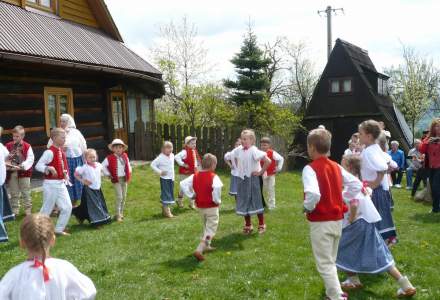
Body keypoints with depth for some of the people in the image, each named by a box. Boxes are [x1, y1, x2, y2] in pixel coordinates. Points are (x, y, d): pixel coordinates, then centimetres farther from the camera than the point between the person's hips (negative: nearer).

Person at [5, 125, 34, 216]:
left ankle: (28, 210, 16)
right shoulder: (8, 146, 2)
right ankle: (14, 210, 23)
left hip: (23, 172, -3)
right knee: (14, 194, 12)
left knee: (26, 193, 6)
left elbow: (30, 159, -12)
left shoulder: (27, 146, -6)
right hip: (11, 173, 3)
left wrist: (22, 166, -23)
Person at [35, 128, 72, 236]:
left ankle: (59, 229, 19)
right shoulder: (49, 152, -17)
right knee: (47, 209, 3)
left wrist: (66, 175, 8)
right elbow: (38, 166, -19)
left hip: (61, 184, 8)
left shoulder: (62, 152, 8)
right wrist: (49, 168, -32)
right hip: (51, 184, -8)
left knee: (67, 207, 7)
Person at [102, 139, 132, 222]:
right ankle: (118, 215, 0)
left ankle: (121, 213, 25)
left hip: (124, 179, 5)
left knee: (124, 197, 11)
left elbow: (128, 165, 16)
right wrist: (108, 174, -7)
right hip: (116, 179, -5)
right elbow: (103, 166, -7)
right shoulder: (110, 158, -11)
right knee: (119, 197, -9)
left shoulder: (125, 156, 3)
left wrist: (129, 174, 8)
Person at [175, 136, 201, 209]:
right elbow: (176, 157, -31)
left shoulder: (194, 151, 7)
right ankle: (179, 201, 28)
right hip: (185, 173, -7)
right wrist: (183, 164, -25)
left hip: (193, 173, 7)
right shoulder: (185, 151, -18)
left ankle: (192, 203, 19)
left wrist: (196, 166, 12)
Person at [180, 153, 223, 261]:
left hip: (200, 206, 6)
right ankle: (199, 250, -13)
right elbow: (217, 187, -35)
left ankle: (206, 246, 37)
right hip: (212, 207, -6)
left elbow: (183, 184, -4)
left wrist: (192, 195, 2)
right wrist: (217, 200, -19)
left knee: (206, 227, 27)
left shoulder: (195, 176, 1)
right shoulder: (213, 177, -16)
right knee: (210, 230, 0)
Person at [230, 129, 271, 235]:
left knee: (256, 201, 3)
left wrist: (261, 172, -16)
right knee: (243, 202, 11)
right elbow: (234, 158, 22)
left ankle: (261, 225, 19)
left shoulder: (254, 150, -18)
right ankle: (248, 226, 24)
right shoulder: (238, 150, -1)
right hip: (242, 179, 6)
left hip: (252, 178, -6)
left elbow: (268, 161, -25)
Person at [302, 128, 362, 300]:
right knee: (330, 261, 23)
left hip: (320, 222, -7)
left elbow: (313, 194, -33)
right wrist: (342, 199, 10)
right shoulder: (336, 166, 5)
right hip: (337, 219, 7)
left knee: (324, 264, 5)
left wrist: (308, 208, -15)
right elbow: (357, 185, 6)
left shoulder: (310, 168, -17)